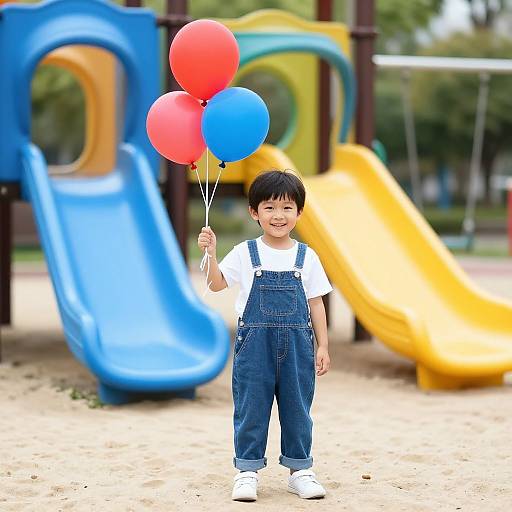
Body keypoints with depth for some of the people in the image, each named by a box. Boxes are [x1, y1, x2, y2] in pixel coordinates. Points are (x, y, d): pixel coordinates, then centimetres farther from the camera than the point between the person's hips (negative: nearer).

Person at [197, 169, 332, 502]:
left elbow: (316, 303, 6)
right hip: (255, 343, -1)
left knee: (297, 407, 8)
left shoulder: (306, 257, 4)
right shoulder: (245, 254, 1)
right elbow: (217, 284, -6)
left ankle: (300, 470, 19)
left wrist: (323, 346, 3)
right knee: (251, 408, 3)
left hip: (297, 344, 1)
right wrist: (211, 253, -21)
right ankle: (248, 471, 12)